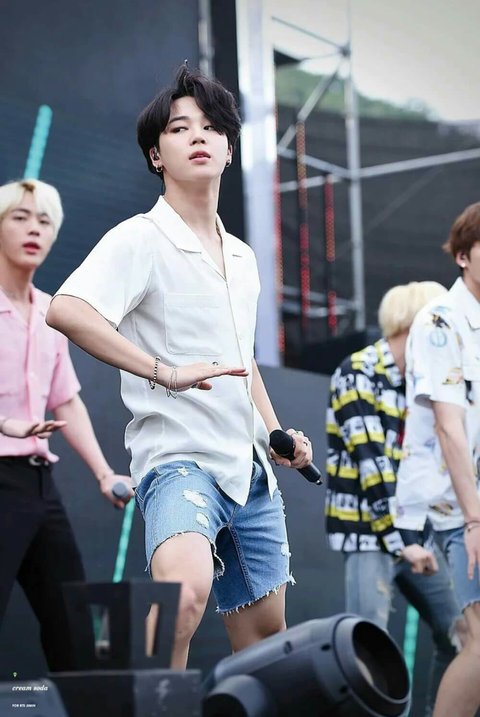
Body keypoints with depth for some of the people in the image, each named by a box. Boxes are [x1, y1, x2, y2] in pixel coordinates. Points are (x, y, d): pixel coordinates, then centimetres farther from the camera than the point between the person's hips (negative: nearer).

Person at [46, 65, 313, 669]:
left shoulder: (242, 257, 18)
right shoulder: (139, 240, -7)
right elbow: (65, 310, -24)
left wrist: (276, 434, 16)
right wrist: (164, 371, -27)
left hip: (250, 471, 8)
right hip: (178, 458, -8)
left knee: (266, 636, 10)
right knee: (187, 586, -35)